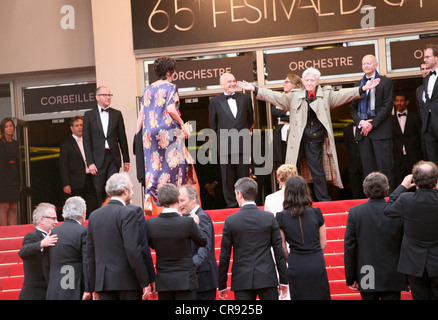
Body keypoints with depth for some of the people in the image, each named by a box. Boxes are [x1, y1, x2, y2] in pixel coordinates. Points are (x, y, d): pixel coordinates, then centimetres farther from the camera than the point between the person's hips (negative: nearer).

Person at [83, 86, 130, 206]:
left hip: (113, 157, 1)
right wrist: (90, 162, -7)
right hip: (98, 158, 0)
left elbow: (122, 138, 11)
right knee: (100, 191, 1)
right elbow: (87, 140, 1)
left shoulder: (117, 114, 10)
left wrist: (126, 160, 9)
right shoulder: (89, 115, 6)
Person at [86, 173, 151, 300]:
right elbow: (133, 250, -15)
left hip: (103, 281, 5)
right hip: (127, 280, -5)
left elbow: (90, 254, 12)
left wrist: (93, 287, 18)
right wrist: (145, 283, -11)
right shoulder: (127, 214, -8)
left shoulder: (94, 215, 11)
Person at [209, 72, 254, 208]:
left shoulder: (245, 98, 9)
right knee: (228, 177, 2)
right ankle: (231, 203, 9)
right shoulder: (215, 102, 4)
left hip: (243, 145, 1)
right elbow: (213, 124, 10)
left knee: (244, 175, 4)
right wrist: (222, 138, 9)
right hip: (225, 145, -1)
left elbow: (250, 120, 18)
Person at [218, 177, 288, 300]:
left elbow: (224, 255, -1)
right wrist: (283, 281, 8)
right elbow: (279, 250, 1)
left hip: (242, 281, -1)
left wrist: (222, 286, 7)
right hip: (267, 279, 1)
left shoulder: (230, 220, -4)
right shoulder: (269, 218, -1)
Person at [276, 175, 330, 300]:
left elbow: (283, 248, 0)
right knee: (321, 296, 9)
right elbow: (323, 243, 6)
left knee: (300, 297, 6)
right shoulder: (316, 213, -1)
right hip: (317, 264, 1)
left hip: (296, 266, -1)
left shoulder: (281, 217, -4)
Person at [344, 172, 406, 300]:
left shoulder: (354, 212, -6)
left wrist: (350, 278, 4)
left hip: (366, 279, 1)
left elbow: (349, 248, -3)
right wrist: (408, 279, 8)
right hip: (392, 279, -1)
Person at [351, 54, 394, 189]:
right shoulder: (358, 84, 17)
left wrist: (372, 124, -10)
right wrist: (361, 122, -5)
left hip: (380, 129, -4)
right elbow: (353, 108, 14)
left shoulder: (385, 82, 4)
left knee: (384, 166, -6)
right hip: (363, 130, 4)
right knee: (368, 167, 2)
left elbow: (387, 106, -4)